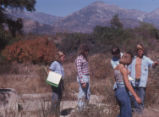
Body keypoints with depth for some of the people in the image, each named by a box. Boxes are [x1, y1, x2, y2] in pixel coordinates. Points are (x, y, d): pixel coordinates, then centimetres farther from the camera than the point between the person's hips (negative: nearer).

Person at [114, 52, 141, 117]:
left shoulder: (116, 68, 12)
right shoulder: (123, 68, -16)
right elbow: (127, 83, -23)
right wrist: (136, 96, -23)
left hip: (118, 91, 9)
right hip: (123, 92, -9)